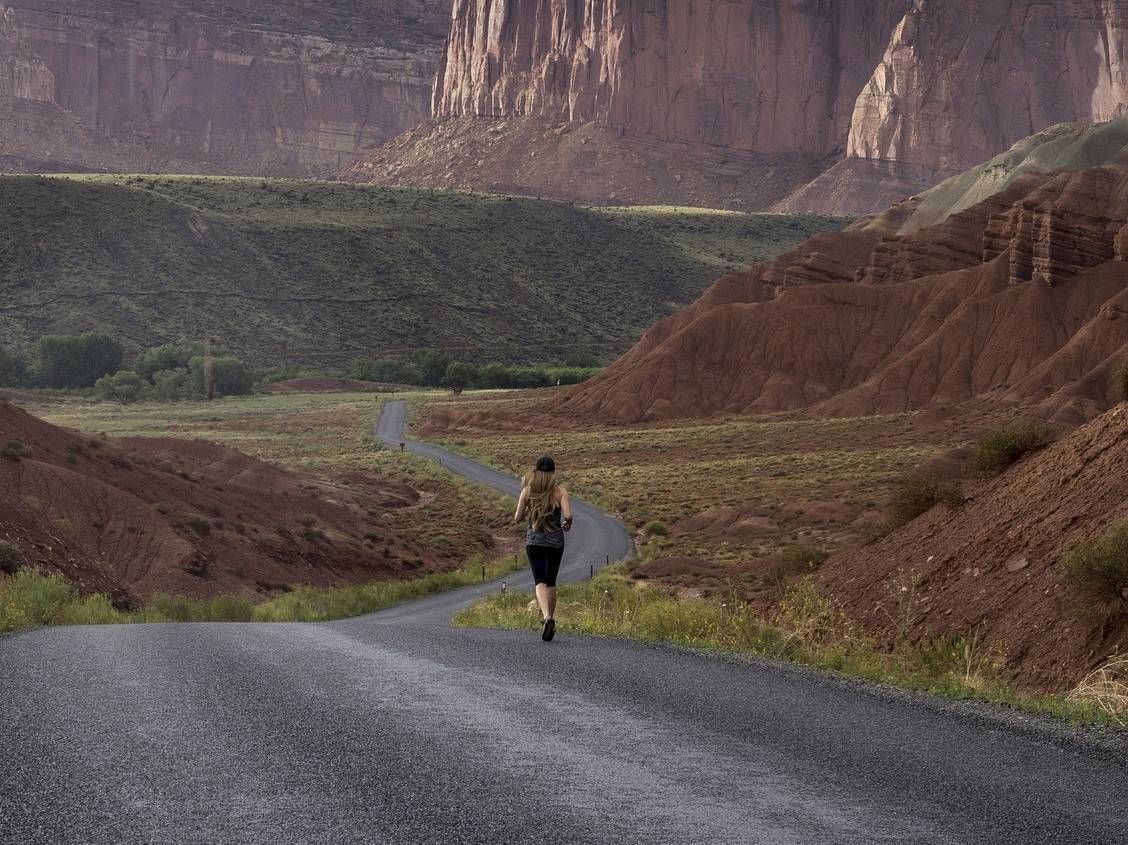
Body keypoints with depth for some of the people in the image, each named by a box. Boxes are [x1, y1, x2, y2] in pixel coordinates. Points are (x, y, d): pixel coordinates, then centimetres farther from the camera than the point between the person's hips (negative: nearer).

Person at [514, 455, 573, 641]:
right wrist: (567, 525, 6)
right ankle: (550, 620, 21)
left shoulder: (528, 490, -2)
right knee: (551, 582, 16)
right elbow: (568, 516, -16)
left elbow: (517, 518, -1)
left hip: (533, 540, 0)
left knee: (540, 582, -7)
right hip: (555, 541, 0)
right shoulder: (560, 490, -6)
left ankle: (547, 617, -31)